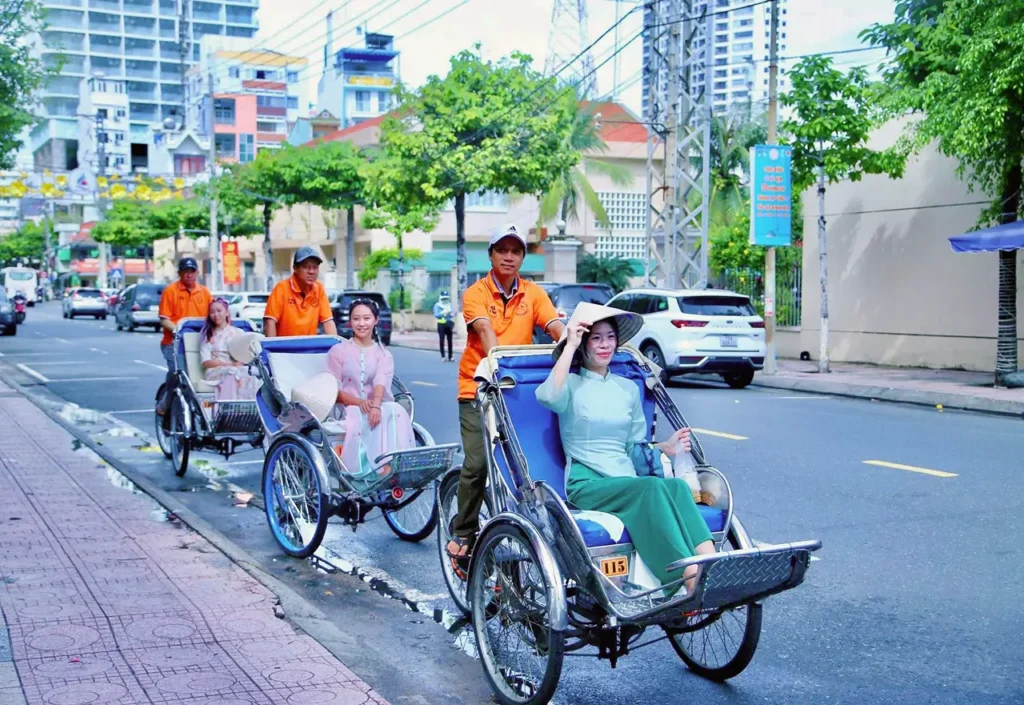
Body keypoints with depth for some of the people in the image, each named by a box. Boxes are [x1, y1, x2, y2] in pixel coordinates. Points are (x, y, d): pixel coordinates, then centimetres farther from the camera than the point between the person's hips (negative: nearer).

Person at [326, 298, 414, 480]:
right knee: (357, 418, -36)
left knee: (396, 412, -30)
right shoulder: (338, 351, 10)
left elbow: (381, 383, -7)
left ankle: (389, 468, -43)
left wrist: (375, 405, -29)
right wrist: (359, 402, -20)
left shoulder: (383, 354, 14)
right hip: (347, 409, -2)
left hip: (378, 407, 2)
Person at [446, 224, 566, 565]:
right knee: (478, 463, -10)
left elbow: (556, 326, -10)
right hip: (479, 387, -3)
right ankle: (463, 535, 7)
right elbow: (486, 331, -21)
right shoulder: (476, 293, -5)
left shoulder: (533, 293, 4)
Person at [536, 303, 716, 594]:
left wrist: (665, 447, 2)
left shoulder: (628, 389, 22)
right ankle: (693, 579, -46)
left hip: (628, 481, 5)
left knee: (677, 486, -30)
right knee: (653, 487, -35)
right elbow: (548, 396, -19)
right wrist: (570, 346, -13)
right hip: (586, 485, -5)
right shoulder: (572, 384, 7)